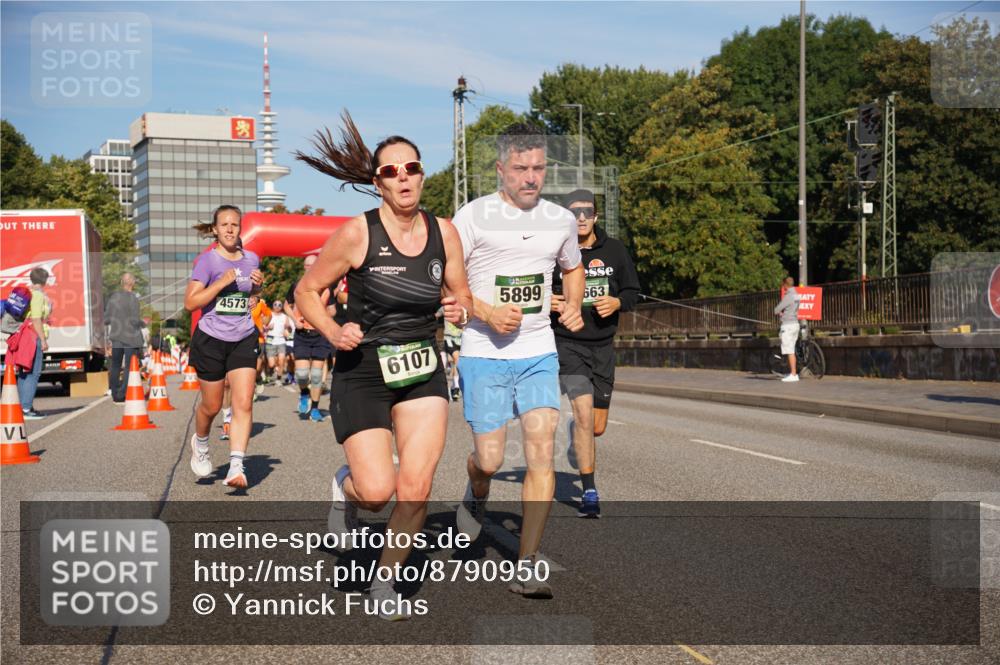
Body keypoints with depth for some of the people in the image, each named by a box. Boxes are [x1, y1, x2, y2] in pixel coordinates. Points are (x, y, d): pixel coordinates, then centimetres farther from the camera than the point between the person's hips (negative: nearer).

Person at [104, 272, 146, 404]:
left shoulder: (113, 297, 5)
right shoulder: (133, 299, -12)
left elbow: (106, 319, 7)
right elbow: (135, 320, -16)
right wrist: (142, 322, 4)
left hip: (116, 337, 6)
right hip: (131, 338, -6)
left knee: (115, 366, 13)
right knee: (130, 367, -1)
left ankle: (115, 395, 17)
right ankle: (122, 396, -7)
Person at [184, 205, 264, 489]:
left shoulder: (251, 259, 6)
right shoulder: (207, 260, -8)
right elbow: (190, 303, -13)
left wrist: (258, 284, 2)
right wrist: (221, 283, -21)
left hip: (244, 340, 3)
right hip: (211, 340, -3)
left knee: (244, 403, -11)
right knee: (212, 406, 10)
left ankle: (236, 467, -13)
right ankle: (200, 444, 41)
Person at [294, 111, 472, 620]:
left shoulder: (444, 232, 0)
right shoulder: (357, 233, -12)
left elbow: (461, 294, 14)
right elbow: (306, 292, -3)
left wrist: (460, 309, -9)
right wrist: (333, 331, -19)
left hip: (423, 372, 4)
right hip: (362, 372, -3)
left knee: (416, 489, -4)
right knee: (378, 490, -14)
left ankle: (386, 582, 19)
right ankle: (346, 485, 24)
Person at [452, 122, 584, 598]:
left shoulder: (560, 220, 7)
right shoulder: (473, 216, -6)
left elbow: (573, 269, 26)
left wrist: (573, 306, 6)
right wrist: (486, 313, -18)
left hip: (539, 353, 3)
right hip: (484, 355, -3)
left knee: (542, 452, -10)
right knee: (489, 459, -1)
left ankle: (526, 568, -4)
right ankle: (476, 497, 39)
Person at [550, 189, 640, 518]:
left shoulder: (614, 250, 5)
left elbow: (633, 290, 12)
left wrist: (617, 302, -9)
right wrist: (546, 301, -17)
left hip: (603, 345, 4)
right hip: (567, 342, -4)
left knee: (597, 426, 10)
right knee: (584, 414, -18)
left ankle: (576, 437, 48)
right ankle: (590, 492, -8)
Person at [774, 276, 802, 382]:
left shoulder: (788, 296, -17)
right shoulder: (796, 295, 12)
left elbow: (777, 310, -14)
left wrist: (778, 312, 9)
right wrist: (780, 313, 5)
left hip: (788, 325, -9)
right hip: (795, 323, 9)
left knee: (790, 351, -8)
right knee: (791, 350, 15)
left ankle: (794, 375, -9)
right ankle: (791, 372, 20)